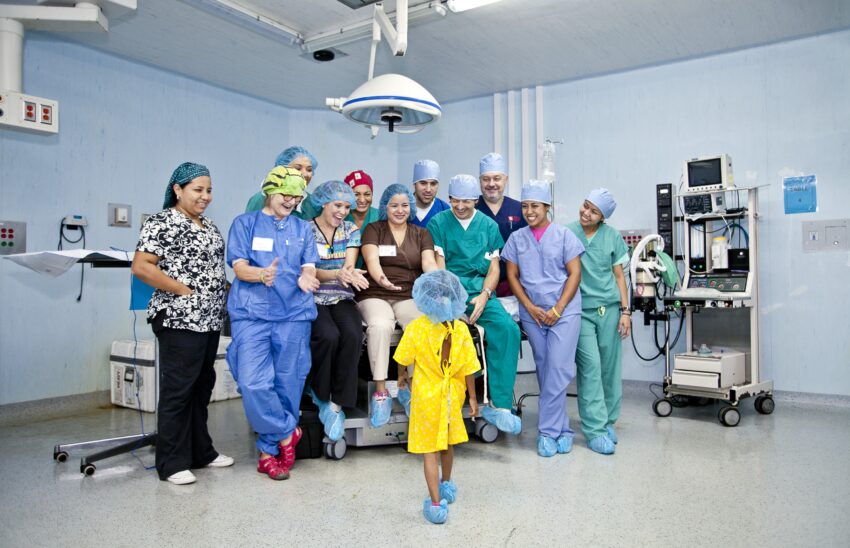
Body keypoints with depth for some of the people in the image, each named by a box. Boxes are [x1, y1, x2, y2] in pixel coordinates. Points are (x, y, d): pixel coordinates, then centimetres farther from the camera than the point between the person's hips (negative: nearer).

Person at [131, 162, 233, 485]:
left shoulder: (208, 226, 16)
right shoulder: (161, 224, -8)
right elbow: (141, 267, -17)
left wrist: (220, 290, 8)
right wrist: (185, 291, -16)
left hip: (210, 319, 8)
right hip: (180, 320, -8)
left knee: (202, 387, 15)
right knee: (177, 390, -1)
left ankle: (201, 453, 26)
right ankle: (172, 464, 9)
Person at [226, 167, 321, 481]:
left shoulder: (302, 228, 17)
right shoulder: (245, 223, 10)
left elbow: (309, 268, 7)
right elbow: (239, 267, -1)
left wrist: (306, 279, -18)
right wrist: (262, 274, -23)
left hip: (294, 314, 2)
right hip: (252, 313, -2)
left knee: (288, 384, 3)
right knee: (253, 383, -14)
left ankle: (269, 451, 19)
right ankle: (287, 433, 9)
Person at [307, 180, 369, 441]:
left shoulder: (351, 231, 12)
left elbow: (349, 265, 0)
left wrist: (349, 273, -26)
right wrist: (338, 274, -28)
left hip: (342, 299, 3)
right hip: (313, 298, -3)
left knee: (353, 336, -28)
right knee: (328, 336, -32)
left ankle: (336, 404, -16)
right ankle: (319, 393, -4)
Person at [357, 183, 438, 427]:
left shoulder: (422, 234, 15)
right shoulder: (373, 229, 8)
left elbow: (429, 263, -2)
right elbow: (372, 260, -11)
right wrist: (380, 278, -35)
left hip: (410, 297, 2)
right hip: (375, 296, -2)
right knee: (380, 325, -35)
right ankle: (380, 391, -25)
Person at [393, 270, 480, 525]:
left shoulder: (416, 327, -17)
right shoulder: (461, 329, -12)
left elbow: (404, 360, -5)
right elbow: (469, 368, -7)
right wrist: (472, 397, 4)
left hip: (426, 396, -3)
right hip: (451, 396, 3)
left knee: (430, 450, 3)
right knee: (447, 444, 22)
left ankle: (436, 503, -1)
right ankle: (446, 485, 43)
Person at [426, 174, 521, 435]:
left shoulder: (489, 225, 16)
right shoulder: (438, 223, 8)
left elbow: (494, 268, 11)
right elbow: (438, 267, 0)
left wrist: (484, 295, -8)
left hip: (480, 291, 3)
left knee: (508, 329, -24)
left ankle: (499, 405, -20)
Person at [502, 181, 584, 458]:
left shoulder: (564, 235, 0)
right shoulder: (516, 238, 7)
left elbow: (574, 274, -3)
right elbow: (512, 276, 6)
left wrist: (557, 310, -11)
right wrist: (531, 308, -5)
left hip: (564, 311, -3)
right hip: (532, 314, 3)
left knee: (558, 370, -9)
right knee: (544, 371, 7)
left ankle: (547, 431, 1)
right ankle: (562, 429, 19)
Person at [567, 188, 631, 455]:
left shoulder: (612, 236, 6)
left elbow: (619, 275, 9)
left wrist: (625, 311, 4)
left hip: (609, 308, 3)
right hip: (580, 310, -2)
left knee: (610, 367, 7)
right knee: (590, 367, -7)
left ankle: (608, 421, 23)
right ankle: (595, 430, 0)